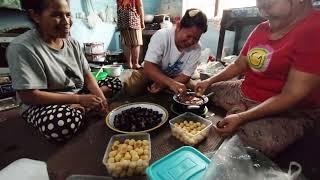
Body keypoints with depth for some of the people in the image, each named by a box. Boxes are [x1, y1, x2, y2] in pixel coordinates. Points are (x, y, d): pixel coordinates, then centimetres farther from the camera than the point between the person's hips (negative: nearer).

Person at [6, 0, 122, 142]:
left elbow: (87, 75, 3)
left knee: (116, 84, 0)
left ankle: (79, 108, -11)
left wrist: (99, 95, -17)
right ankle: (83, 108, -9)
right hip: (43, 104, -6)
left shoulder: (72, 43, 2)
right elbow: (28, 96, -22)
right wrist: (79, 99, -26)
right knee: (63, 123, -41)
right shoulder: (22, 48, -17)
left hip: (79, 94, 7)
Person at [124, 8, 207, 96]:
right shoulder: (162, 36, -26)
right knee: (131, 88, -26)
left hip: (175, 78, 4)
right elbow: (148, 67, -33)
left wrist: (163, 85, -30)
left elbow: (185, 76, -14)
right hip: (152, 73, -3)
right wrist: (171, 83, -48)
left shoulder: (196, 49, -17)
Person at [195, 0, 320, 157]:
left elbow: (292, 95, -24)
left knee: (255, 141, -34)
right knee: (204, 91, 4)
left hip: (289, 111, -6)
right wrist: (210, 81, -2)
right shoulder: (262, 28, 4)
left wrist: (242, 118, -29)